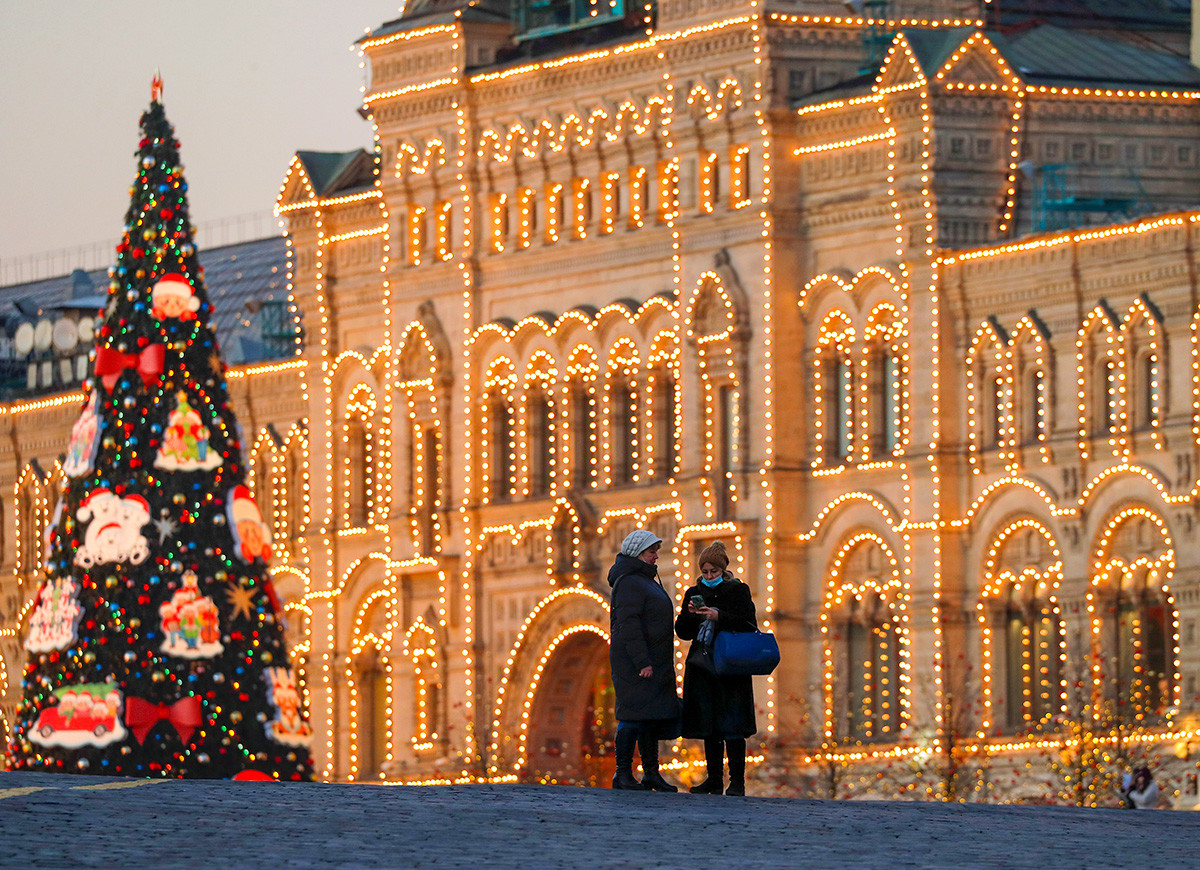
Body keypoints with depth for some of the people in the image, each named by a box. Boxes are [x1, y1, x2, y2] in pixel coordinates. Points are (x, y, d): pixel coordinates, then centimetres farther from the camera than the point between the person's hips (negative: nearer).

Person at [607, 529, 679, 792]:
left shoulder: (646, 581, 21)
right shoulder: (629, 583, -12)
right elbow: (628, 625, -20)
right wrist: (642, 662, -24)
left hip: (652, 662, 10)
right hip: (634, 661, -10)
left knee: (654, 717, 9)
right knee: (635, 714, -11)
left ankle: (651, 773, 12)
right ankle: (623, 774, -10)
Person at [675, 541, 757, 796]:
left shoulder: (739, 591, 1)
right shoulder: (695, 593, 12)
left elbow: (749, 626, -8)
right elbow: (683, 632, 10)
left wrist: (719, 617, -18)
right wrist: (689, 614, -10)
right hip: (703, 667, 4)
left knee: (732, 726, -9)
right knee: (709, 727, 6)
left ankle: (737, 781, -7)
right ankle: (714, 779, 12)